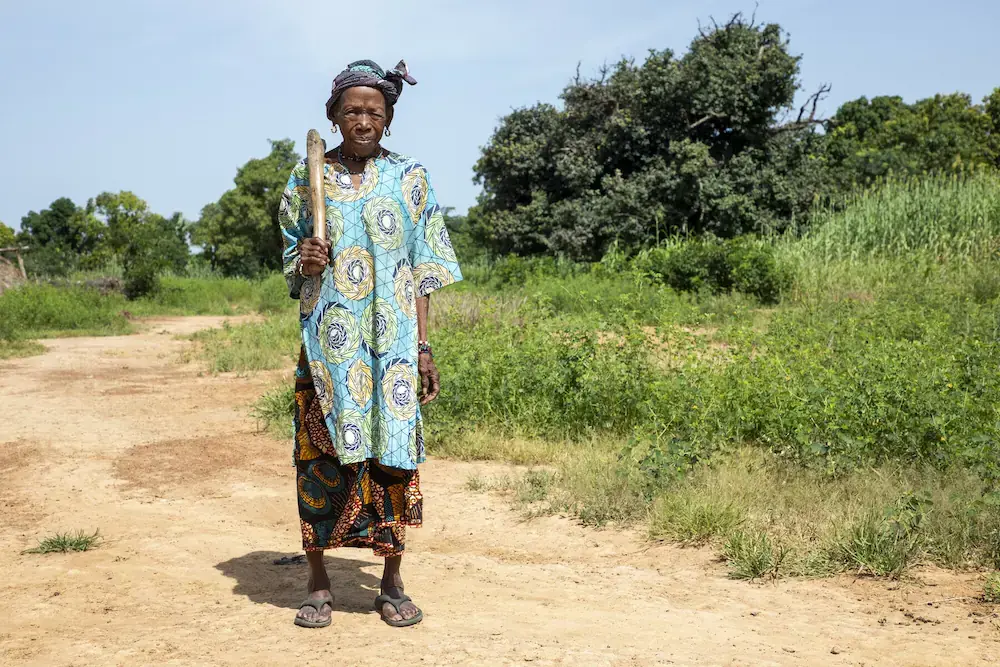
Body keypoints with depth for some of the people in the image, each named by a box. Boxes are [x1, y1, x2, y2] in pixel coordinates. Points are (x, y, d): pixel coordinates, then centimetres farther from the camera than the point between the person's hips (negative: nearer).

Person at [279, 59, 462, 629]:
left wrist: (424, 347, -1)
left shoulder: (410, 178, 5)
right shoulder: (308, 177, 7)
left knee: (392, 450, 1)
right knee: (323, 453, 0)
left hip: (391, 340, 0)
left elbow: (423, 271, 5)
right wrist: (304, 264, -11)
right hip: (328, 340, 1)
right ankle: (319, 584, 12)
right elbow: (292, 260, 13)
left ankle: (393, 582, 13)